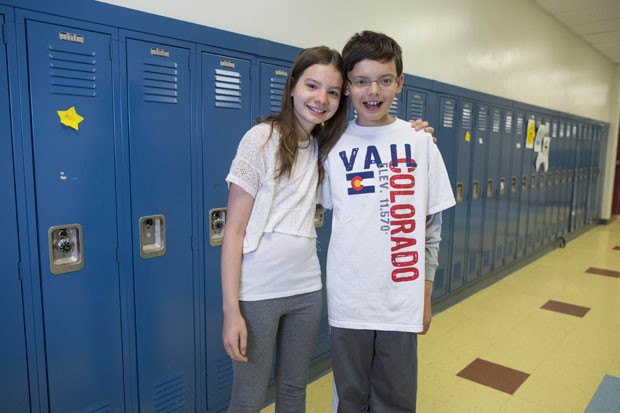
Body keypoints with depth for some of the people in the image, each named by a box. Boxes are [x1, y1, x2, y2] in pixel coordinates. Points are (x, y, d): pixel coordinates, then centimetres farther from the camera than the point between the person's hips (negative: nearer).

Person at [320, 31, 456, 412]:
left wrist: (425, 292, 5)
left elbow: (432, 224, 3)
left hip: (402, 299, 0)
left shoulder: (420, 142, -1)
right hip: (348, 299, 0)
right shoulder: (333, 145, -1)